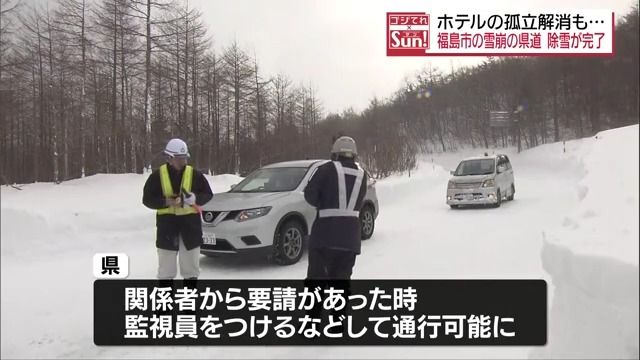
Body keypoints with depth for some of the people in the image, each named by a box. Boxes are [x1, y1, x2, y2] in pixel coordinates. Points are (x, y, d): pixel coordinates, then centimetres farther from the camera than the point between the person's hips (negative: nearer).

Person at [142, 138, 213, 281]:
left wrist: (195, 198, -17)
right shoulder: (158, 175, -3)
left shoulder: (194, 174, 0)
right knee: (166, 264, 6)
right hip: (167, 221, -1)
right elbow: (147, 199, -2)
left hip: (190, 220, 1)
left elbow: (208, 194, 4)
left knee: (191, 262, 10)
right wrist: (166, 202, -19)